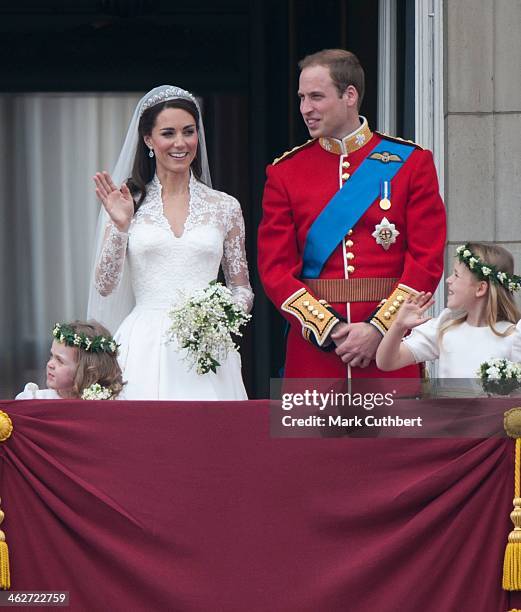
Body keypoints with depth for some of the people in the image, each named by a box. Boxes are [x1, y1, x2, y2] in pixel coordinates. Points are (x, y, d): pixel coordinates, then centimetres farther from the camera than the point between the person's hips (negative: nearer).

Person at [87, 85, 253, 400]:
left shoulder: (225, 207, 9)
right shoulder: (125, 203, 5)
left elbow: (242, 288, 14)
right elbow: (104, 287, -1)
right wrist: (121, 226, -13)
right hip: (145, 349, -1)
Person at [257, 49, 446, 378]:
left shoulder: (412, 162, 3)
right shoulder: (285, 172, 7)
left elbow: (428, 261, -2)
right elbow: (275, 268, 2)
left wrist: (379, 329, -13)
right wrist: (329, 330, -11)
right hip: (314, 348, 1)